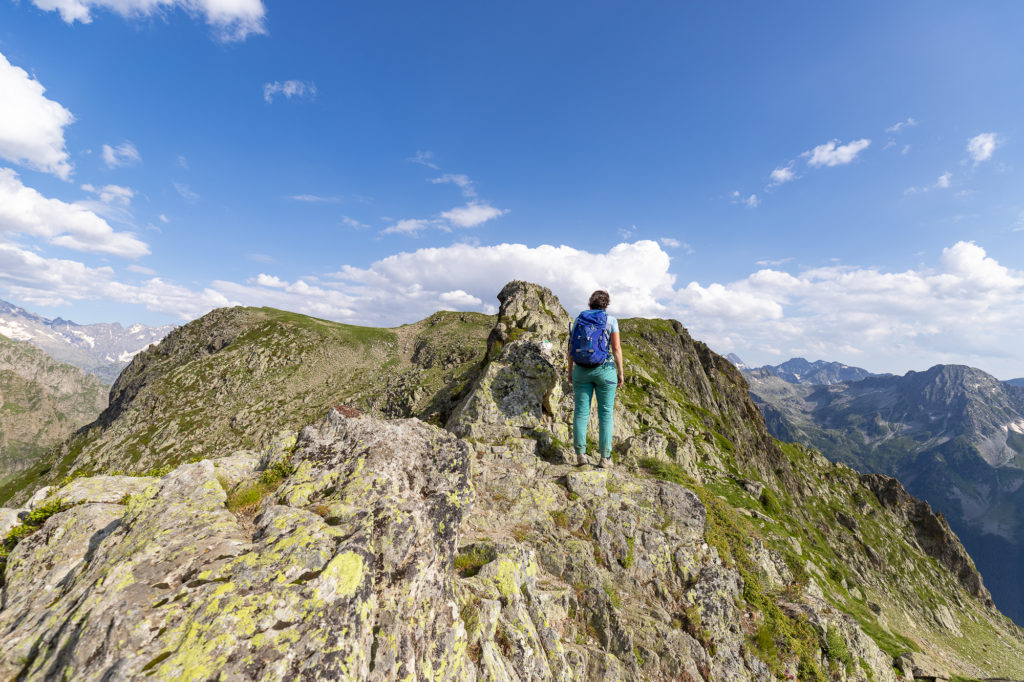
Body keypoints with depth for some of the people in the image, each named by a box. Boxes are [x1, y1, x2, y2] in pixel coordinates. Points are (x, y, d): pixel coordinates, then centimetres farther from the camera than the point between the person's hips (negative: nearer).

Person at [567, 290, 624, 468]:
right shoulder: (611, 320, -2)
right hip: (605, 370, -2)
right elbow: (616, 348, -9)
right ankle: (605, 457, 7)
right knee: (605, 413, 7)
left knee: (581, 412, 6)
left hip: (582, 370, 2)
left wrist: (570, 370, 9)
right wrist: (621, 372, 1)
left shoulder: (579, 318, 4)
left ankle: (581, 454, 5)